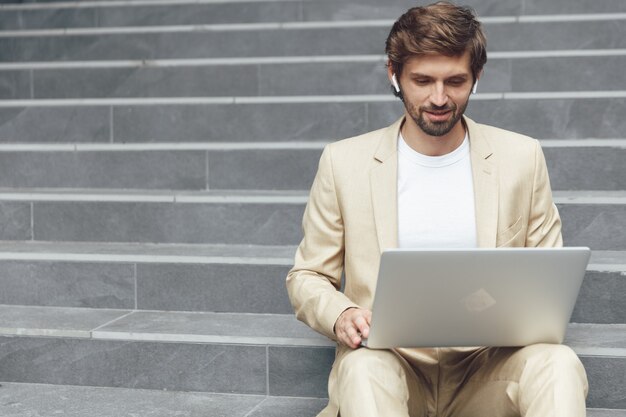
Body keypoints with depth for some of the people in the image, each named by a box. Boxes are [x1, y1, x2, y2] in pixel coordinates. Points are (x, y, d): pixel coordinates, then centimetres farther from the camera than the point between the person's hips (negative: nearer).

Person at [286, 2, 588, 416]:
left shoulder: (522, 157, 8)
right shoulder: (343, 161, 5)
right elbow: (307, 277, 11)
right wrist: (341, 315, -12)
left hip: (487, 366, 1)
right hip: (391, 357, -1)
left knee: (558, 362, -31)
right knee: (363, 368, -36)